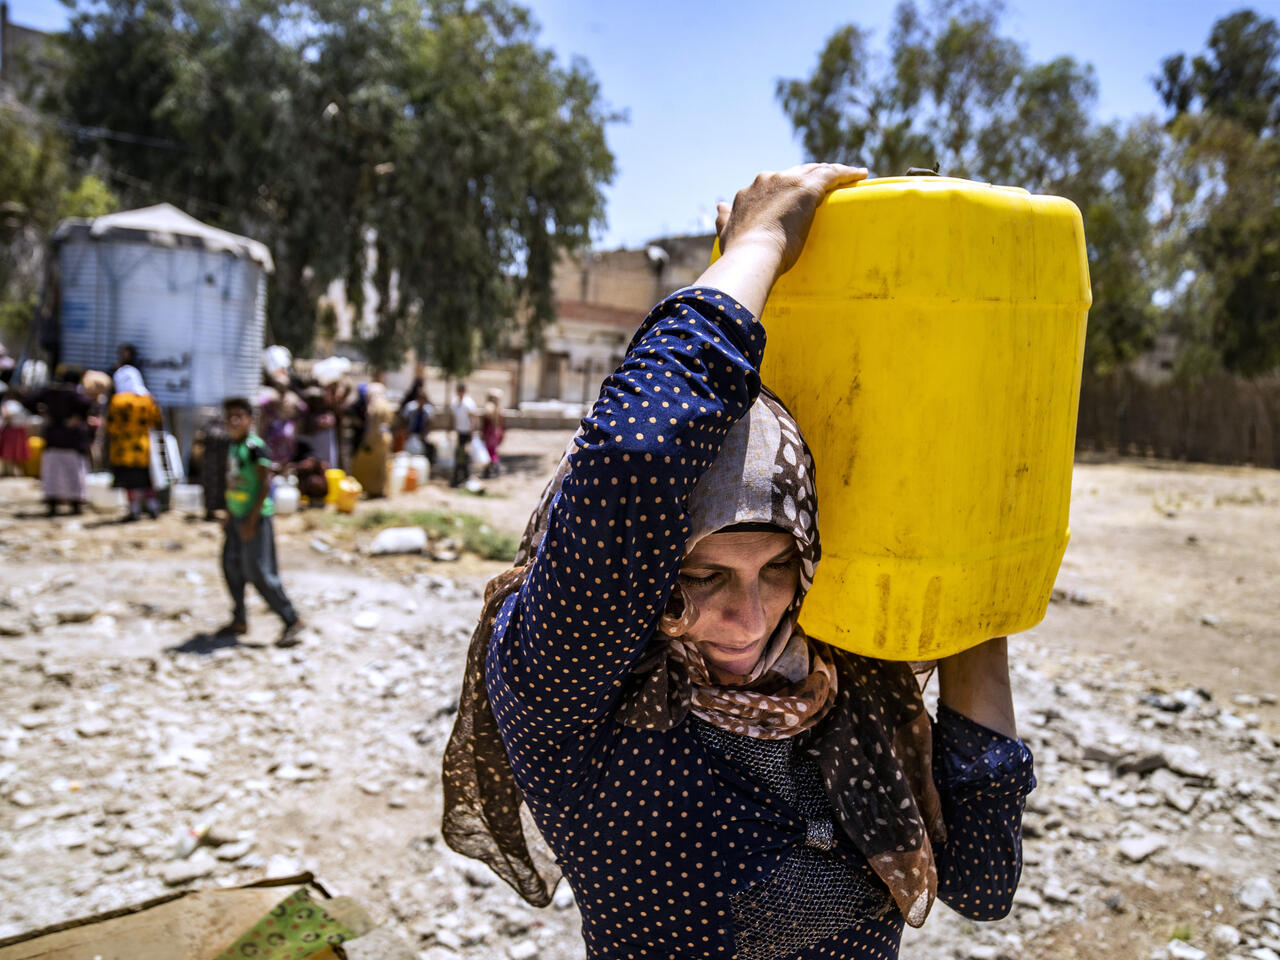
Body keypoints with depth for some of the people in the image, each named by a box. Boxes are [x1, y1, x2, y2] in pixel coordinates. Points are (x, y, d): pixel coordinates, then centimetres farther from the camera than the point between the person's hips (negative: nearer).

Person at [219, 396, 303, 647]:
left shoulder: (255, 447, -16)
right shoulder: (233, 445, 10)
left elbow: (265, 484, -19)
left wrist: (252, 520, -20)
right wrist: (229, 515, 20)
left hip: (256, 517, -9)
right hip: (236, 515, 9)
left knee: (259, 572, -9)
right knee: (231, 565, 13)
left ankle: (292, 622, -1)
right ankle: (240, 621, 27)